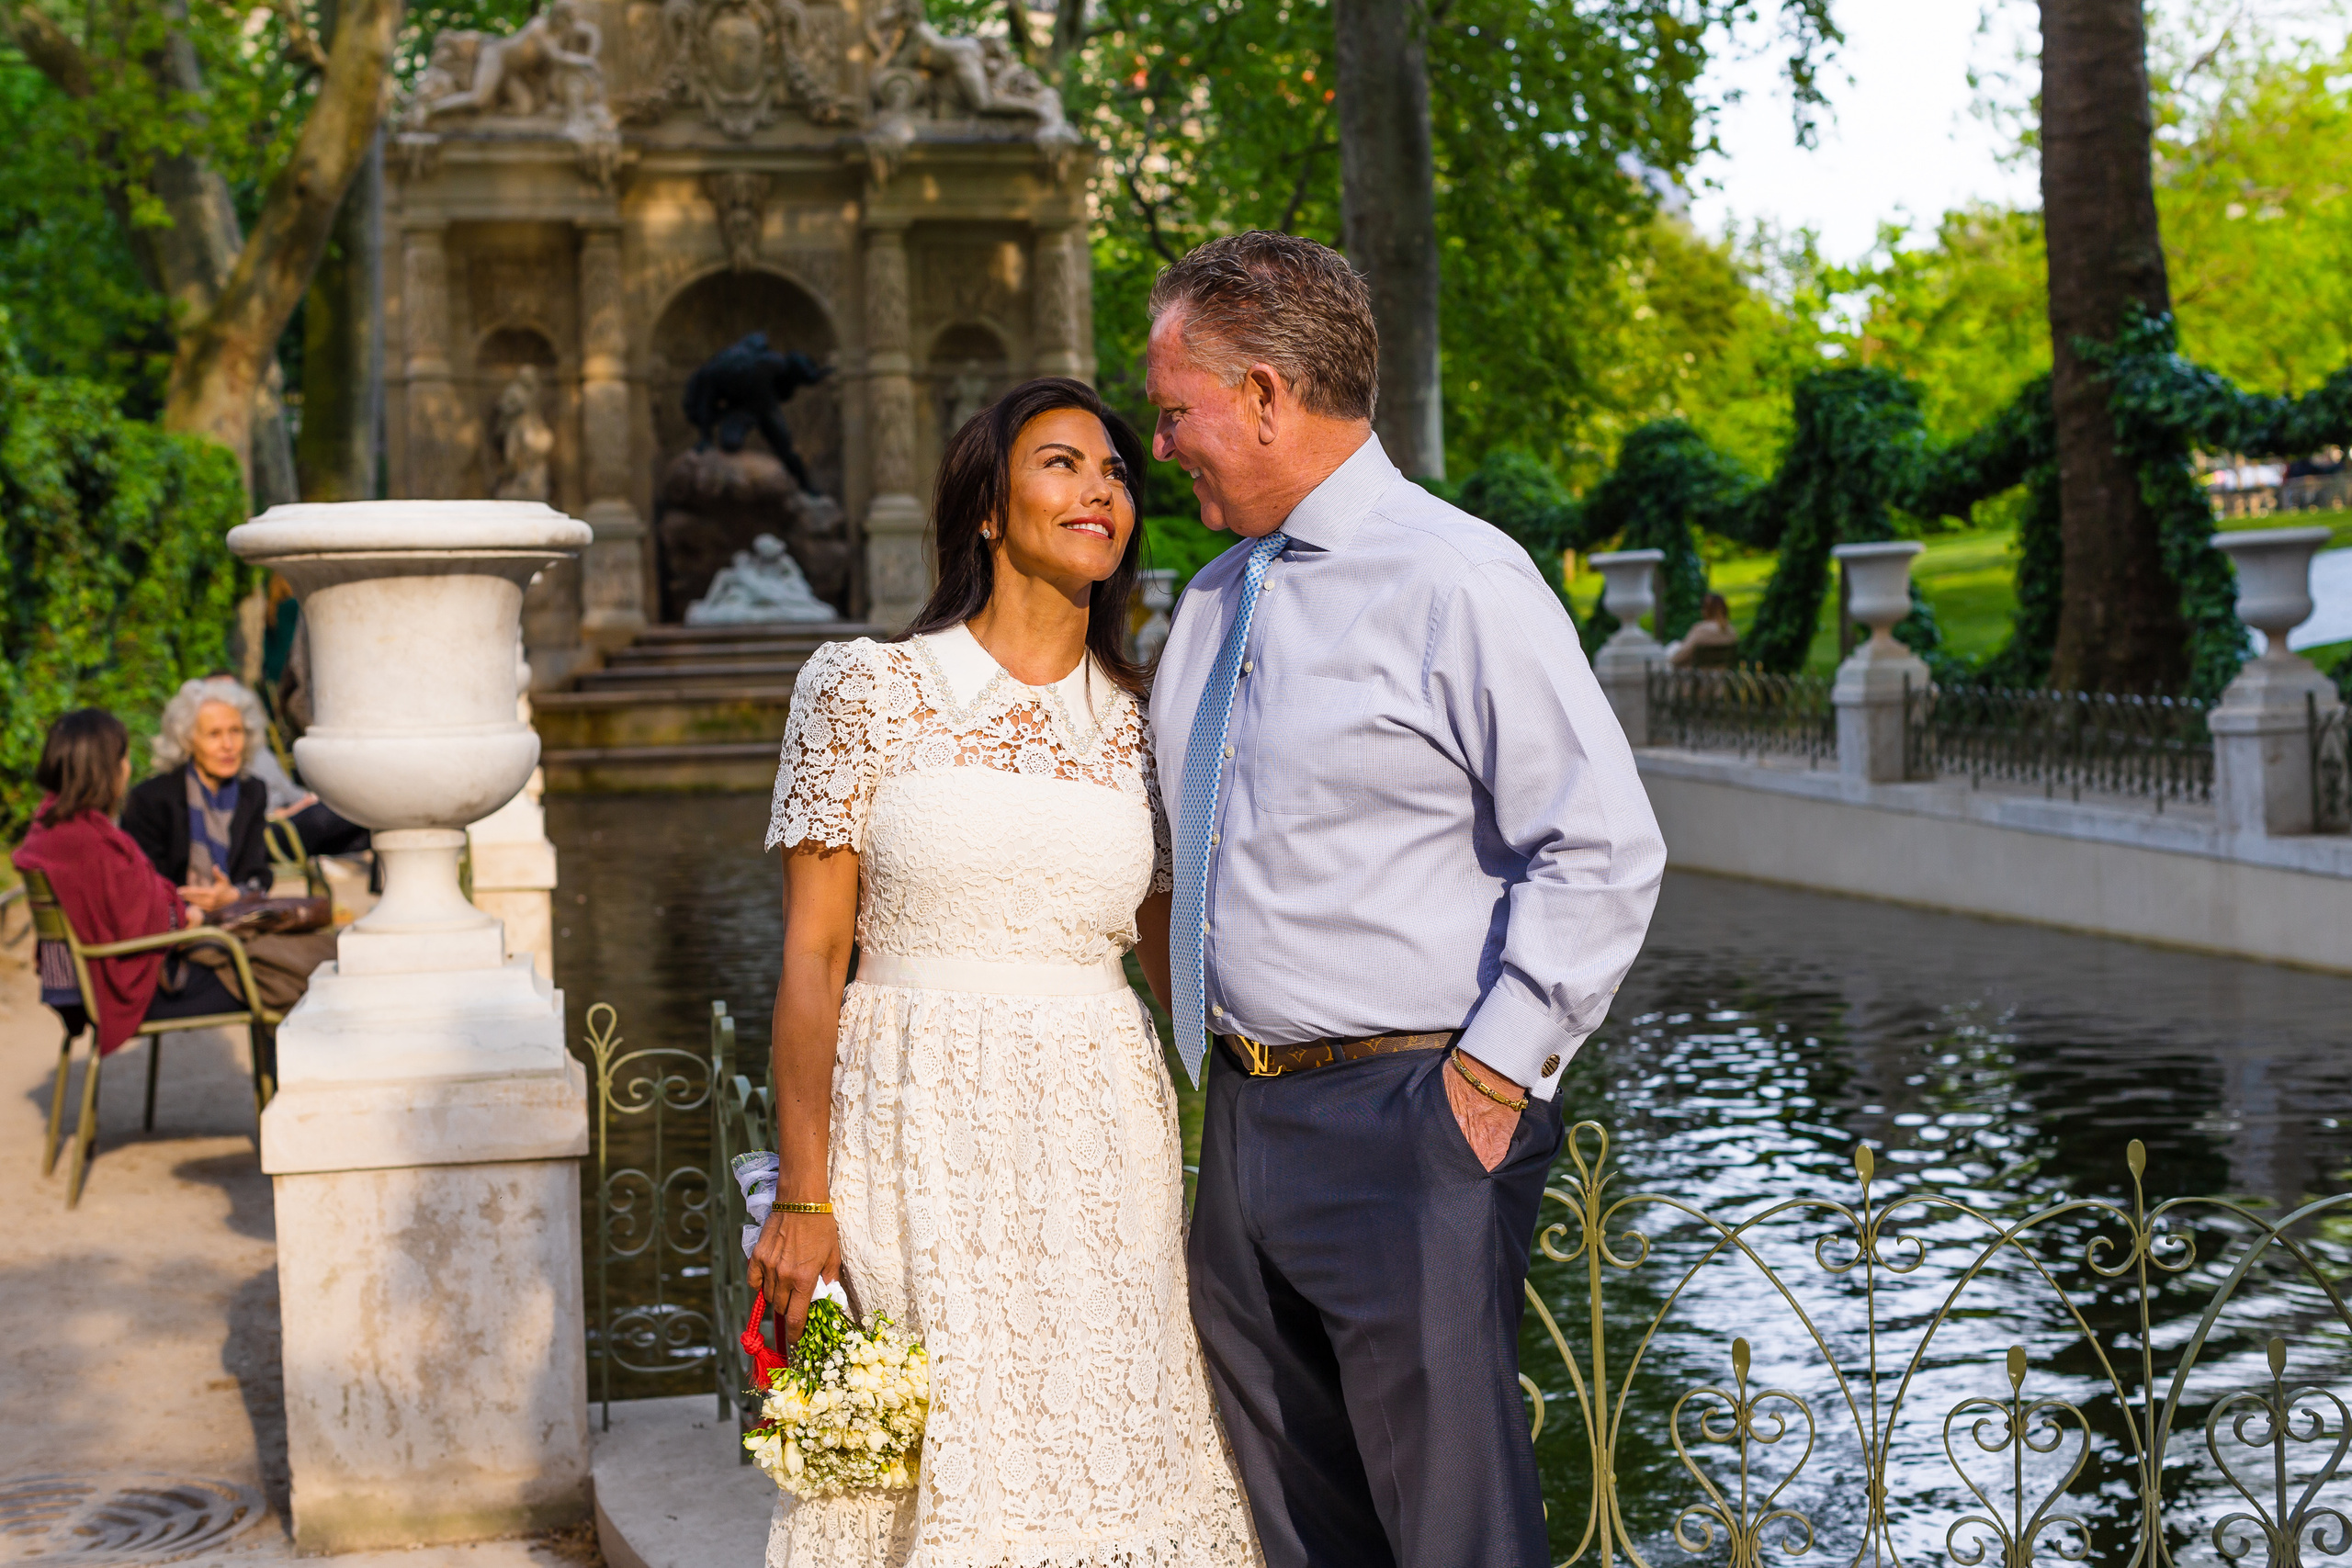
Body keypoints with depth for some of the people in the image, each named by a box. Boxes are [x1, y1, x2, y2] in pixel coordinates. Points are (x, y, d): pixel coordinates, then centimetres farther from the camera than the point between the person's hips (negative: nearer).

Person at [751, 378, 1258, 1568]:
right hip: (918, 1141, -3)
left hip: (1098, 1151, 3)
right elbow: (812, 956, -3)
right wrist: (800, 1200, -8)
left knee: (1098, 1460, 5)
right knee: (925, 1471, 2)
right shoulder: (864, 689, -1)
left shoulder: (1143, 726, 8)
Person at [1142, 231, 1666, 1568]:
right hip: (1244, 1123, 8)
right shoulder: (1214, 601, 14)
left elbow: (1605, 852, -14)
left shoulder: (1459, 579, -11)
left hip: (1411, 1124, -8)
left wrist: (1494, 1072, -15)